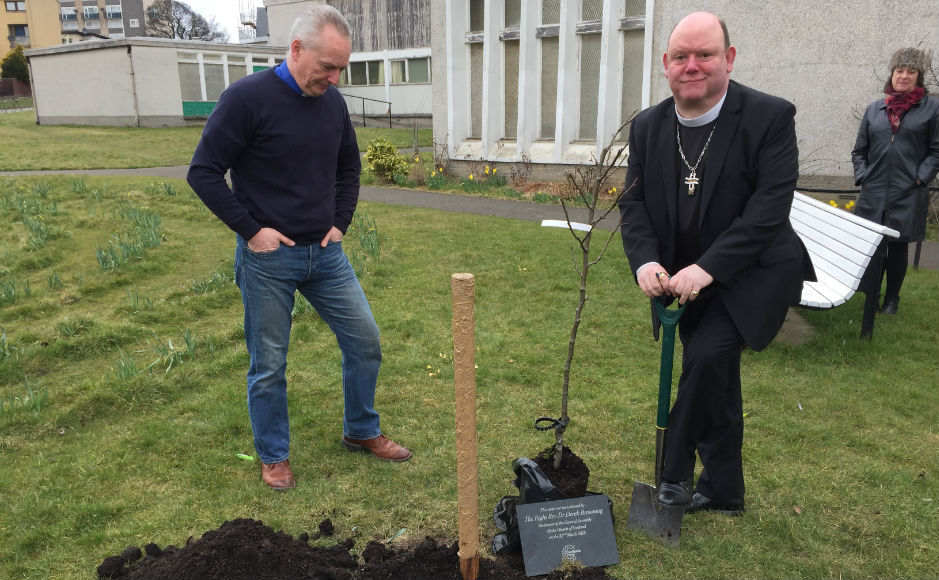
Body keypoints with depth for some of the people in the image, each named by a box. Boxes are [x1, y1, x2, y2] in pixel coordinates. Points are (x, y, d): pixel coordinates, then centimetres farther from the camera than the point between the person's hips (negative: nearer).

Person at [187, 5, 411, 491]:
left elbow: (348, 166, 19)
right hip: (268, 257, -5)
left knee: (365, 341, 8)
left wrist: (341, 221, 8)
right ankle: (274, 455, 28)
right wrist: (251, 230, -14)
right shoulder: (247, 98, -14)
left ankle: (362, 431, 29)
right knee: (268, 364, 7)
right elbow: (203, 172, -12)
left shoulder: (332, 102, 3)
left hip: (325, 252, 5)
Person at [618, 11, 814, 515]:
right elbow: (634, 202, -2)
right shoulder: (648, 126, -2)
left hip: (748, 277, -4)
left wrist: (707, 268, -29)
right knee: (716, 381, 14)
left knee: (708, 356, -24)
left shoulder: (770, 116, -15)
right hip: (682, 280, 5)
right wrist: (645, 261, -20)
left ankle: (673, 472, -2)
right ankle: (723, 490, 32)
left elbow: (770, 206, -22)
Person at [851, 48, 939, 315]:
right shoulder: (874, 109, 11)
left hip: (908, 195, -2)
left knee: (898, 247, 6)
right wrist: (862, 176, 3)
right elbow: (859, 150, 15)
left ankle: (892, 298, 21)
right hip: (874, 193, 2)